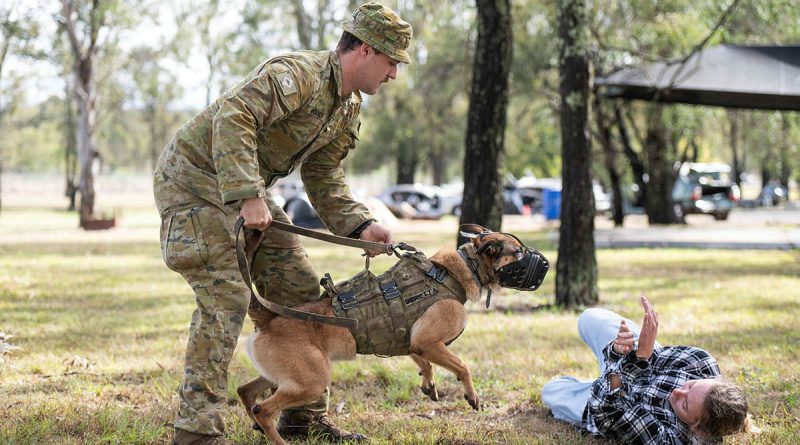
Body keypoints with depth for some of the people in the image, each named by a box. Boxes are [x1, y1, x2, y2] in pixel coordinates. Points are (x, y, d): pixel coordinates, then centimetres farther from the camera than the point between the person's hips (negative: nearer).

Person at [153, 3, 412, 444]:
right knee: (225, 298, -18)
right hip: (194, 179, -10)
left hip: (246, 191, 10)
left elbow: (323, 177, 11)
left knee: (301, 291, 7)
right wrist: (248, 195, -40)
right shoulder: (297, 74, -24)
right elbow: (232, 118, -36)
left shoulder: (348, 107, 7)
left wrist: (360, 225, -5)